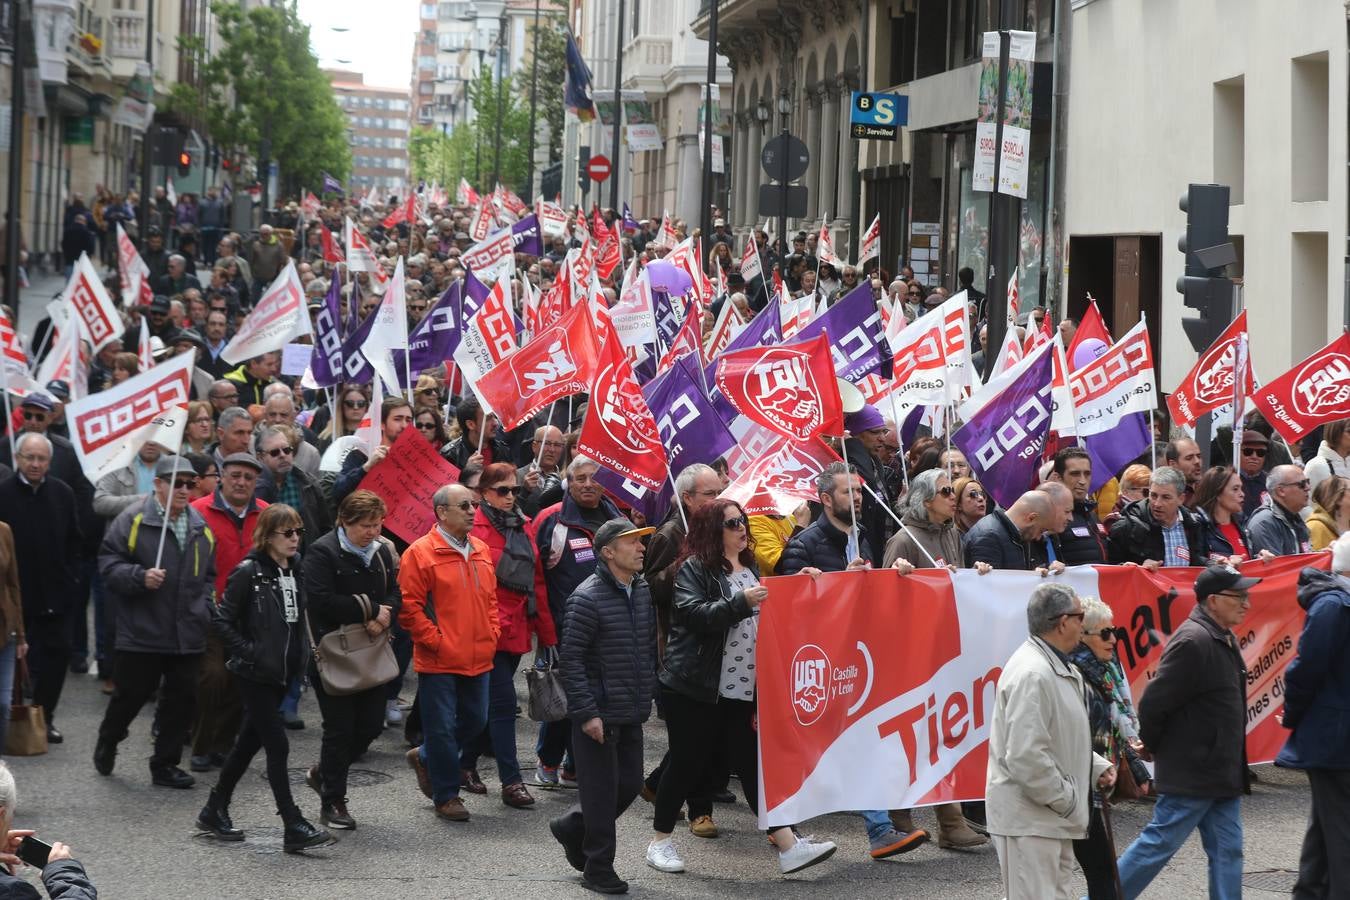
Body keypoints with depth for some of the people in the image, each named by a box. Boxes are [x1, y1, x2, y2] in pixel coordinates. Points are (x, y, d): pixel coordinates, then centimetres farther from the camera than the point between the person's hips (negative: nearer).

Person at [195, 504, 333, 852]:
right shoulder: (249, 572, -14)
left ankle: (214, 811, 28)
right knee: (277, 745, -9)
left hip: (280, 672, 7)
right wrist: (248, 652, -18)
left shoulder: (295, 570, 8)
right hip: (254, 674, -7)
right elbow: (222, 621, -14)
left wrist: (298, 656, 11)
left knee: (249, 742, 15)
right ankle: (294, 828, -9)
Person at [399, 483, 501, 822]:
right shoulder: (420, 553, -10)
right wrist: (436, 641, -13)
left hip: (478, 659, 7)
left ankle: (425, 757, 36)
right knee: (442, 727, 1)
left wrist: (492, 635, 8)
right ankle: (446, 795, 13)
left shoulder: (480, 551, 11)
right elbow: (409, 608, -11)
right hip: (438, 662, -7)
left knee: (475, 721, 14)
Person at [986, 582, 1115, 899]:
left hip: (1052, 817, 11)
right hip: (1028, 818, -11)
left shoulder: (1057, 669, 13)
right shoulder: (1032, 674, -22)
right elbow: (1025, 757, -27)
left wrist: (1097, 767, 8)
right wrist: (1067, 800, -17)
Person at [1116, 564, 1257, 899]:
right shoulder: (1193, 642, -21)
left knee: (1227, 850, 9)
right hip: (1191, 772, -9)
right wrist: (1157, 747, -8)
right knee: (1159, 844, -2)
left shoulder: (1224, 639, 10)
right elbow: (1153, 704, -22)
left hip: (1223, 771, 9)